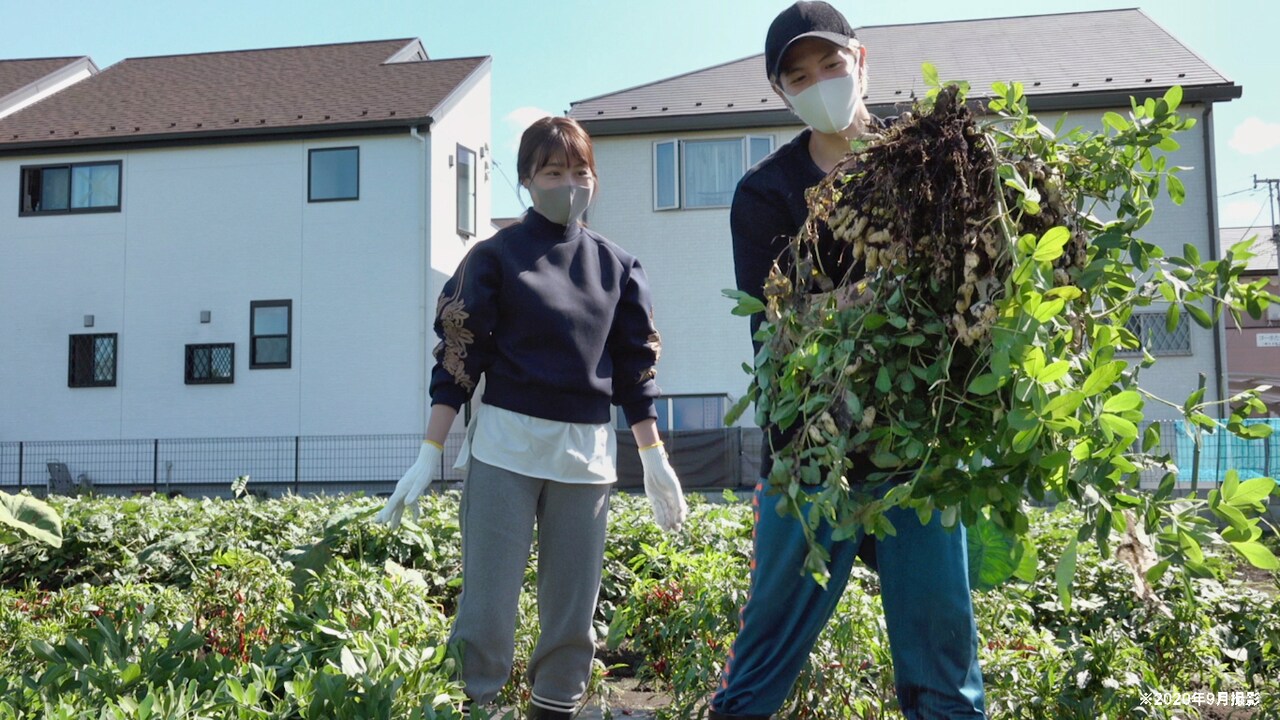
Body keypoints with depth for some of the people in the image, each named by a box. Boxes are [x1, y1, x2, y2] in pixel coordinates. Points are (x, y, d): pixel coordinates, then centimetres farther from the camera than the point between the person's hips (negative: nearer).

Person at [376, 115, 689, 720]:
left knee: (573, 604, 8)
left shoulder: (616, 267, 10)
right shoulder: (496, 257, 0)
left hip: (586, 450, 3)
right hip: (507, 445, -3)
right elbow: (457, 360, -2)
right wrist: (428, 457, -8)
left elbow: (634, 367, 12)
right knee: (488, 603, -3)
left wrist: (655, 459, 9)